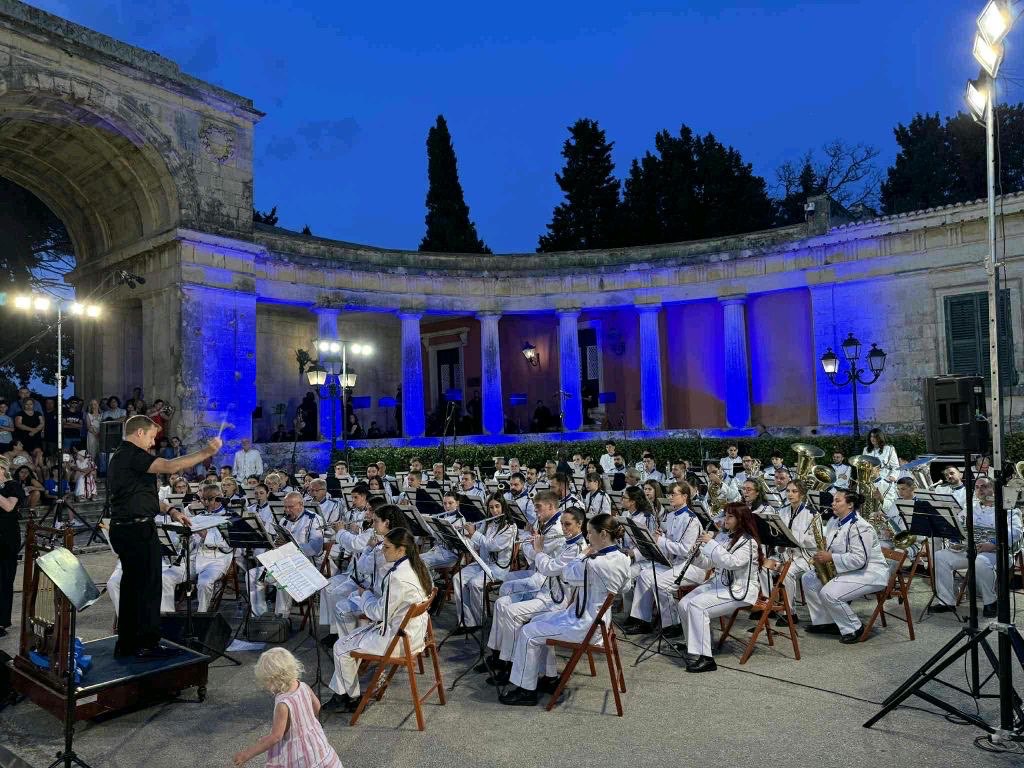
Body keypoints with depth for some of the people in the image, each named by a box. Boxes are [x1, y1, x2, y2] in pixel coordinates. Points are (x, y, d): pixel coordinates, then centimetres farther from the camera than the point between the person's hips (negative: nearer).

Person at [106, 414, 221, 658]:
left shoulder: (120, 456, 18)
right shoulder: (132, 454, -14)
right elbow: (171, 467, -26)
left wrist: (171, 511, 16)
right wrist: (206, 452, -19)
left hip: (123, 529, 10)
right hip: (138, 529, -10)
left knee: (132, 585, 16)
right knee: (148, 586, -1)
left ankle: (126, 644, 24)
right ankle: (147, 644, 7)